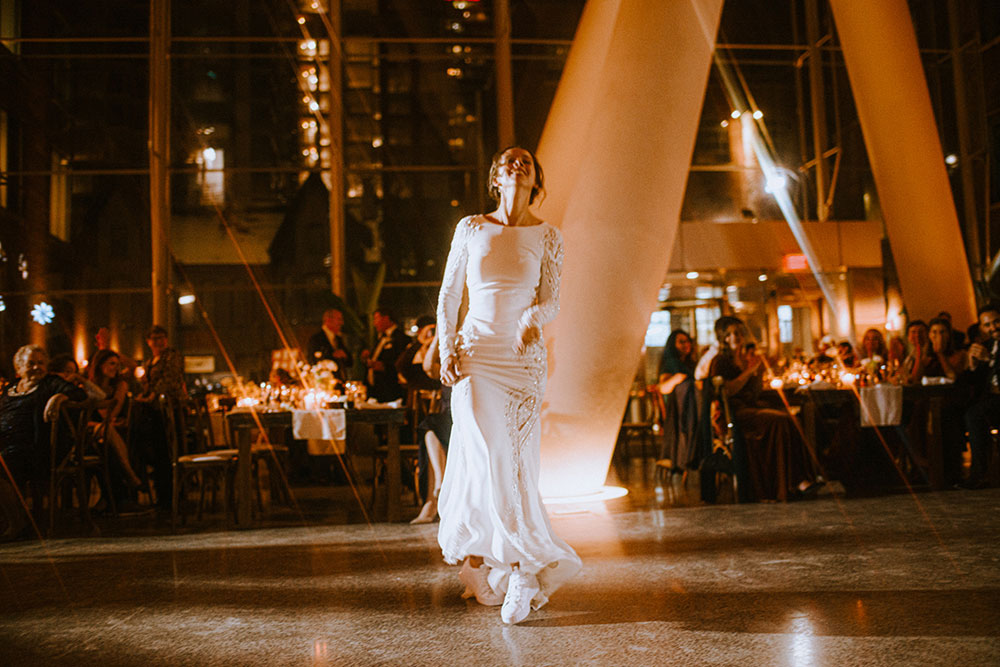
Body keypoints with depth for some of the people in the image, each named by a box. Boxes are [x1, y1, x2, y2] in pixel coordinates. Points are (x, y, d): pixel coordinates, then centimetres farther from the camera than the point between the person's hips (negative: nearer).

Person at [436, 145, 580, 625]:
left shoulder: (547, 238, 7)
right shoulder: (470, 229, 7)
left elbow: (551, 300, -2)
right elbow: (448, 295, 9)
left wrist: (533, 319, -24)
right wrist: (447, 350, -2)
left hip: (524, 359, 1)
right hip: (475, 355, 0)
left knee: (514, 462, -3)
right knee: (489, 459, -12)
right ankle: (533, 566, -2)